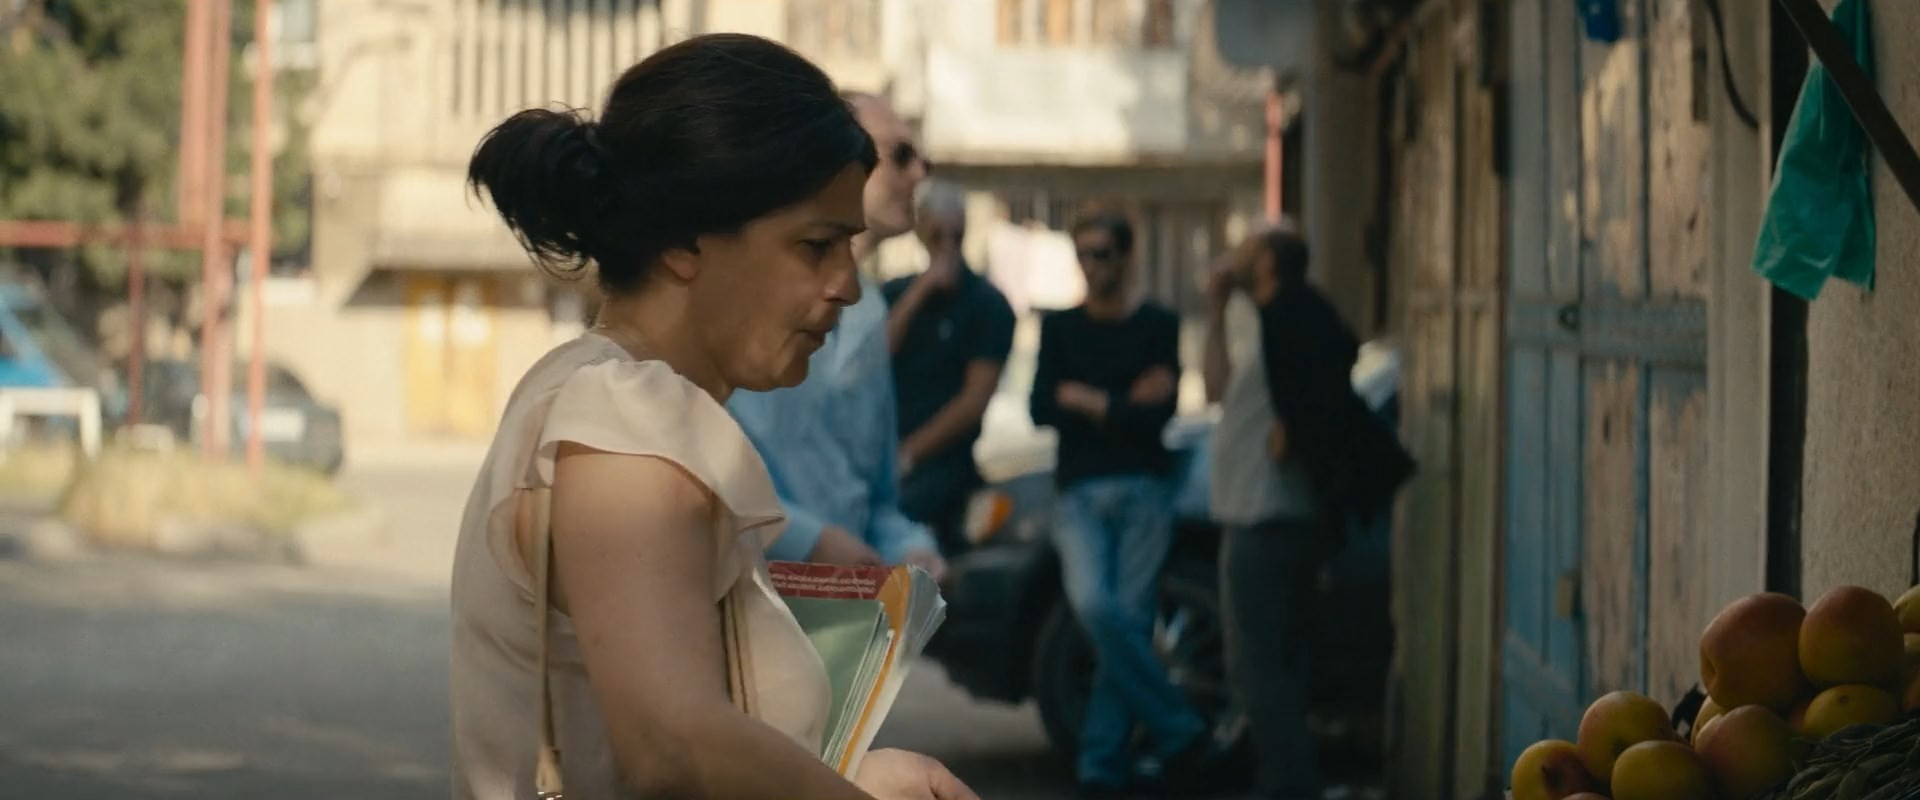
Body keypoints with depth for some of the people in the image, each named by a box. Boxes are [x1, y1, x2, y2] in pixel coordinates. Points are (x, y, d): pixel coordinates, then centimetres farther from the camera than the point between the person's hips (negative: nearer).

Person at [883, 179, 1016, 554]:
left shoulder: (988, 305, 1)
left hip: (941, 463, -6)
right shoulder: (896, 293, 16)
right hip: (880, 456, 6)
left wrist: (909, 453, -8)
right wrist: (920, 292, -8)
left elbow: (975, 399, -6)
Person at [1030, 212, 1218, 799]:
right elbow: (1041, 410, 4)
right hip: (1079, 492, 1)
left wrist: (1084, 399, -1)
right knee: (1094, 605, -20)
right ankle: (1178, 734, -11)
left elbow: (1159, 413, -5)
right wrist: (1123, 405, -2)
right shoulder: (1060, 327, 15)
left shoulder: (1160, 327, 7)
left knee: (1130, 619, -8)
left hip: (1143, 491, -1)